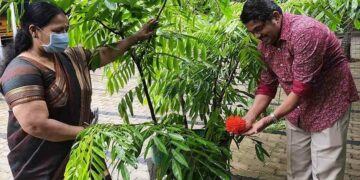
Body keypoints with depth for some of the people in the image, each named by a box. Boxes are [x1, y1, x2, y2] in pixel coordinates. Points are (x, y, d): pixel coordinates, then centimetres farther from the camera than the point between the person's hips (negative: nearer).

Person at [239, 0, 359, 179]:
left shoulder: (305, 31, -26)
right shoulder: (264, 44, -2)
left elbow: (302, 88, -28)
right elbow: (266, 85, 3)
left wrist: (270, 119, -27)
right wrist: (249, 118, -9)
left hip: (328, 106, -7)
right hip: (297, 109, 7)